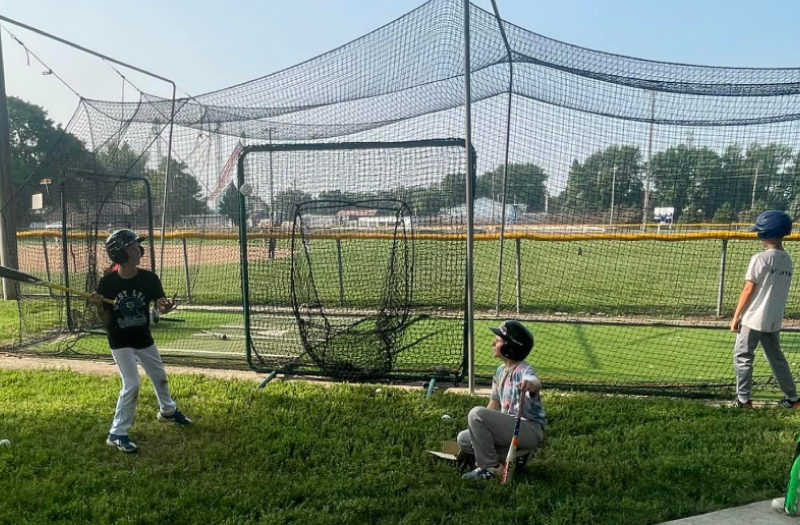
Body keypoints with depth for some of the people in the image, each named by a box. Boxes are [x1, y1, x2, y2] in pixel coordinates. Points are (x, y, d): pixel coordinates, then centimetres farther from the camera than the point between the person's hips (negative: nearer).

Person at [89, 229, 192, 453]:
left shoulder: (148, 278, -14)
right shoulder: (107, 283, -19)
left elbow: (160, 305, -20)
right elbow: (106, 320, -12)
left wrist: (166, 306, -43)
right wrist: (98, 306, -32)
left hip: (144, 338, 4)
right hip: (120, 342, -4)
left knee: (160, 377, 19)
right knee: (132, 385, -11)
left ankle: (167, 411, 46)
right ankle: (117, 434, 5)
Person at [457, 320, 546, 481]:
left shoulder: (523, 370, -19)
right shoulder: (500, 371, 9)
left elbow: (537, 383, -44)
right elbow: (494, 404, 15)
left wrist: (531, 383, -69)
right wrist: (477, 429, 12)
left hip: (531, 430, -9)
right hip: (510, 426, 9)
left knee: (476, 413, -25)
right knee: (464, 439, 5)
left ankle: (490, 468, -13)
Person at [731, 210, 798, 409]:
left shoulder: (761, 258, -15)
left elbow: (748, 290, -14)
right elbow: (780, 289, 11)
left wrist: (736, 316, -8)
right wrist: (773, 312, 19)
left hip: (753, 318, -7)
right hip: (774, 319, 7)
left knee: (742, 356, 2)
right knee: (777, 357, 18)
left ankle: (743, 399, 3)